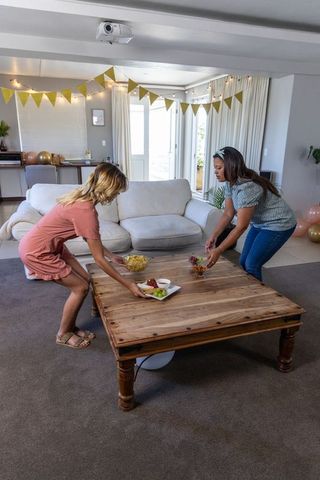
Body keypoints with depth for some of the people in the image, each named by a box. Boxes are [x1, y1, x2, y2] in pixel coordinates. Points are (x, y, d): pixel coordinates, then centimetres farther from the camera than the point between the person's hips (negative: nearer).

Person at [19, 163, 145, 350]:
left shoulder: (82, 197, -1)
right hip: (37, 252, -9)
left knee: (85, 279, 10)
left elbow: (92, 238, 11)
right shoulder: (85, 211, -30)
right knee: (81, 287, -2)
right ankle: (63, 334, 20)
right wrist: (129, 285, -20)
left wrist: (112, 256, 11)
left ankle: (71, 327, 27)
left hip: (52, 245, 9)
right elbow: (99, 259, -26)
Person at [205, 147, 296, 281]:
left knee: (251, 266, -9)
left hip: (278, 224, -8)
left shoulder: (247, 187, -33)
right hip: (260, 223, 8)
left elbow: (241, 227, -31)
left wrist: (218, 251, -30)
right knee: (243, 262, 9)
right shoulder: (230, 183, -6)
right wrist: (213, 236, -13)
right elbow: (228, 214, -2)